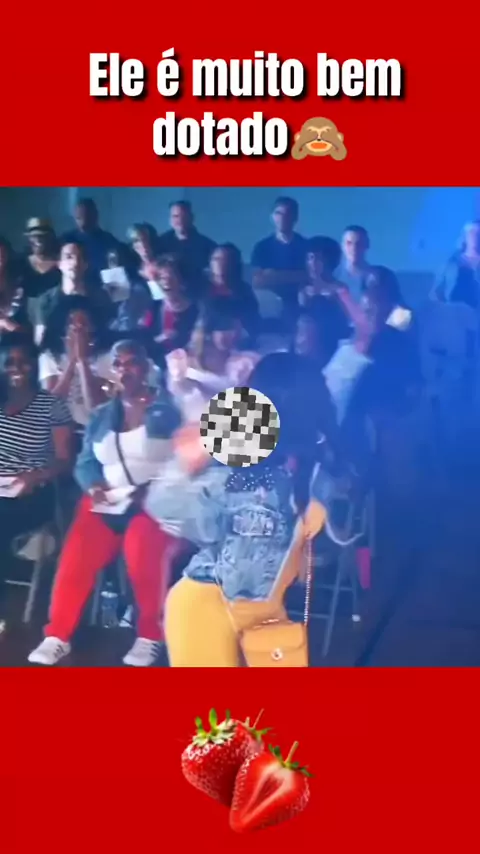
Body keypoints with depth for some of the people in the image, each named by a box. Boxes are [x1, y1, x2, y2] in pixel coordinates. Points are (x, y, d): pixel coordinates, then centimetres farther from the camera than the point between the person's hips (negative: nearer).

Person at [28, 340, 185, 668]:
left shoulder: (170, 409, 2)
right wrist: (94, 487, -8)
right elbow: (85, 463, 14)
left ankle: (151, 635, -14)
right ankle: (57, 636, -6)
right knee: (76, 556, -20)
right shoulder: (101, 416, 18)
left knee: (143, 551, -33)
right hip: (107, 502, 4)